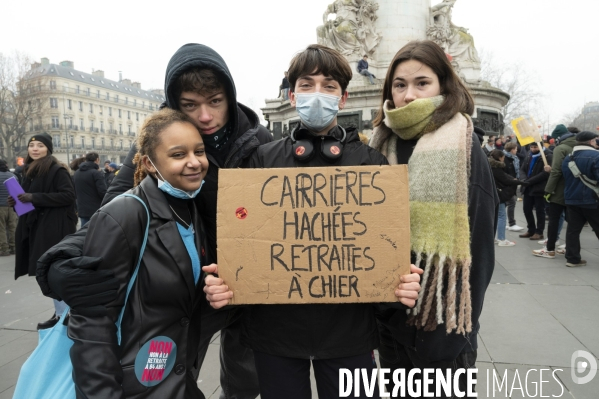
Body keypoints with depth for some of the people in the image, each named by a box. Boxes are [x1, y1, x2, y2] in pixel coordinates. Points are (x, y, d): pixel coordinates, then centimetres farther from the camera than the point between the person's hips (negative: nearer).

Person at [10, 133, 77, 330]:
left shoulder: (57, 170, -10)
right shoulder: (29, 171, 15)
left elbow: (68, 195, -20)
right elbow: (29, 199, 23)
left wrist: (34, 198, -21)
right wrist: (16, 201, 2)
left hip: (55, 229, -8)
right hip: (36, 228, 8)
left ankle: (62, 314, 5)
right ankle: (60, 311, 22)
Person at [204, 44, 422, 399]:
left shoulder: (372, 163, 2)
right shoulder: (264, 159, 2)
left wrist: (404, 281, -17)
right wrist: (221, 280, -16)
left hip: (349, 328, 0)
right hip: (274, 326, 1)